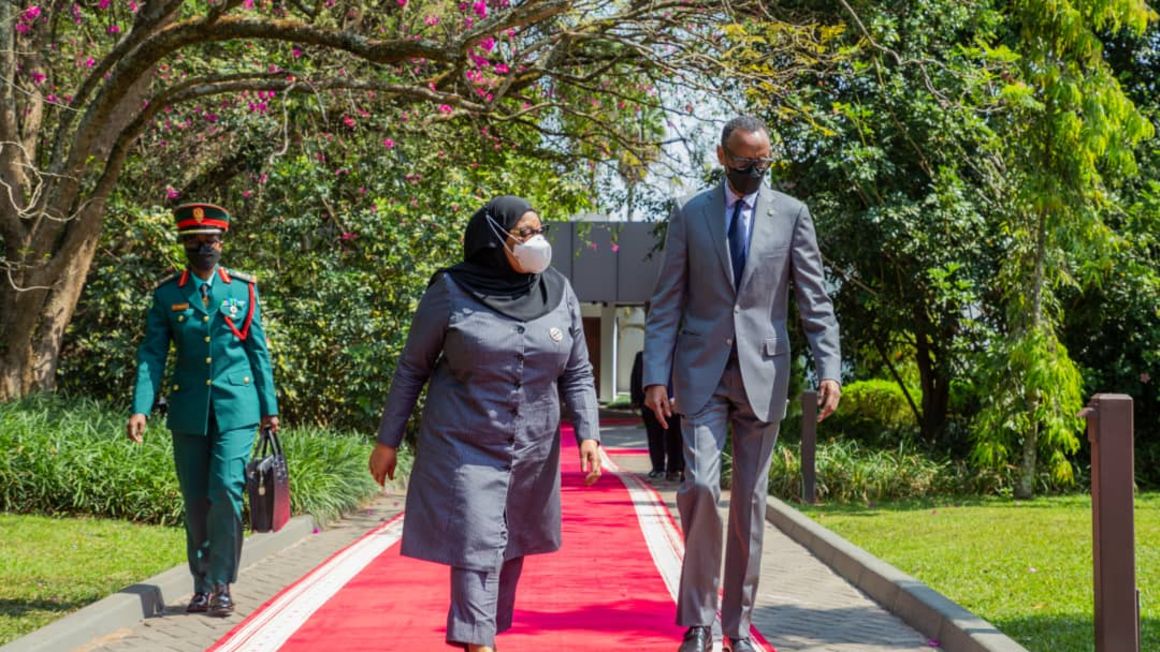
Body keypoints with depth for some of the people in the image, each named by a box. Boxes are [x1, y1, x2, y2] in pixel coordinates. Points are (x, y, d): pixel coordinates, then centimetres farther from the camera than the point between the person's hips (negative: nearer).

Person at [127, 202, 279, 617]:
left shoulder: (244, 289, 4)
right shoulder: (167, 294, 4)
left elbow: (259, 352, 8)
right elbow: (152, 354, 1)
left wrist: (269, 408, 7)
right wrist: (140, 409, -10)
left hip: (235, 408, -1)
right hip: (189, 410, 1)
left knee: (226, 491, -13)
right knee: (196, 501, 6)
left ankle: (222, 584, -6)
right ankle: (202, 585, 16)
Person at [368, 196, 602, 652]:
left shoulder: (558, 293, 1)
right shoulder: (452, 291, -9)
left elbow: (577, 375, 6)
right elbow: (412, 370, -1)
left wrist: (588, 434, -7)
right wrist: (387, 441, 1)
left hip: (532, 451, 4)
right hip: (465, 447, -4)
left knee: (509, 549, 13)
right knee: (476, 548, -11)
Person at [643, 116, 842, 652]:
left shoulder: (791, 214, 4)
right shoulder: (689, 214, 3)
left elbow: (814, 300, 1)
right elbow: (666, 303, 2)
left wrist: (830, 368, -11)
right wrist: (655, 376, -7)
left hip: (762, 373, 1)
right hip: (701, 371, -1)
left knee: (750, 501, 6)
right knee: (701, 487, -13)